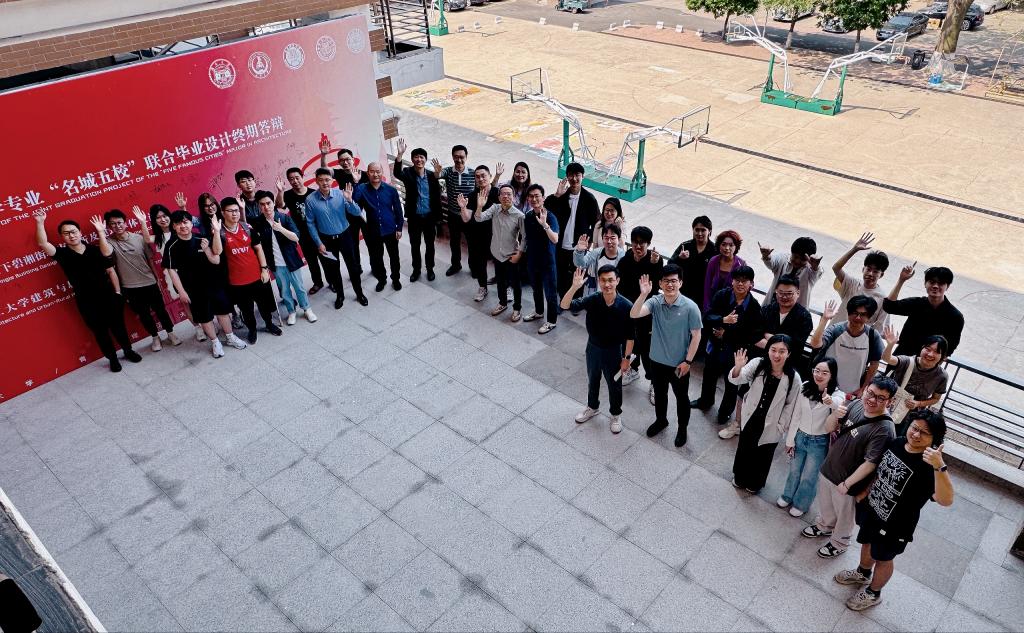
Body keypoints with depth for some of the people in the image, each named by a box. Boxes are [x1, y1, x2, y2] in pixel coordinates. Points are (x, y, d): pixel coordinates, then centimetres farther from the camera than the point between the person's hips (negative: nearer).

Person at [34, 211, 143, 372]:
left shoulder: (95, 249, -1)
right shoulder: (62, 254, -4)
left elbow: (110, 271, -1)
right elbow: (43, 244, -19)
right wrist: (40, 223, -28)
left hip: (108, 296, 1)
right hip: (86, 302, 0)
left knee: (118, 326, 13)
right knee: (100, 331, 10)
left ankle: (128, 350, 34)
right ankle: (113, 359, 26)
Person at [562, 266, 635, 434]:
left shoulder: (626, 306, -24)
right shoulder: (592, 299, -19)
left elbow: (630, 335, -13)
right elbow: (564, 306, -27)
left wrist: (627, 357, -9)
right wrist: (575, 287, -42)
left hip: (613, 351, -2)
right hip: (593, 348, 2)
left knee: (614, 385, 19)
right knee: (592, 380, 26)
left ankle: (616, 414, 44)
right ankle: (592, 407, 52)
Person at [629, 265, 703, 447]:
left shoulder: (690, 307, -20)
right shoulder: (655, 302, -12)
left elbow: (696, 335, -13)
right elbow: (634, 315, -27)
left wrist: (687, 361, -14)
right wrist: (643, 294, -40)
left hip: (679, 364, -3)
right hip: (657, 360, 3)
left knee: (681, 397, 17)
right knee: (659, 393, 25)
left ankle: (682, 428, 40)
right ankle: (661, 420, 50)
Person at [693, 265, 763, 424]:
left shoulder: (754, 306, -21)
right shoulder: (721, 295, -15)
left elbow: (754, 335, -18)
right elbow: (707, 317, -17)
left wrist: (726, 334, -20)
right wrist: (724, 319, -36)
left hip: (736, 351, -3)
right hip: (715, 345, 3)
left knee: (731, 383, 19)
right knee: (709, 375, 27)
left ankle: (726, 411, 45)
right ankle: (706, 400, 56)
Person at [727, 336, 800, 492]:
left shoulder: (793, 378, -19)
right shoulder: (758, 364, -16)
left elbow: (790, 405, -9)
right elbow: (736, 379, -23)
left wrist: (781, 426, -8)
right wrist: (738, 368, -44)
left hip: (770, 426, -1)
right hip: (750, 418, 2)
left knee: (762, 455, 20)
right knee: (743, 449, 23)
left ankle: (754, 482, 47)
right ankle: (739, 477, 49)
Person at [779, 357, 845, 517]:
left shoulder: (837, 395, -19)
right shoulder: (805, 387, -8)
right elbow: (796, 415, 0)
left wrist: (831, 403, -64)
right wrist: (790, 439, 3)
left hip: (819, 442, -3)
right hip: (800, 436, 3)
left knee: (809, 477, 14)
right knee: (794, 471, 21)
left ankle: (801, 504, 38)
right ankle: (788, 496, 46)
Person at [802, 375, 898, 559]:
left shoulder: (884, 430, -30)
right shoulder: (856, 404, -11)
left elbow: (870, 463, -27)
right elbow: (829, 427, -1)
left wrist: (847, 484, -19)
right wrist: (836, 415, -23)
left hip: (847, 481, -6)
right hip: (827, 469, 6)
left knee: (843, 515, 22)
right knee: (825, 504, 31)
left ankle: (838, 543, 48)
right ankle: (824, 526, 59)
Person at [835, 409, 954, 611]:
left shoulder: (929, 466, -32)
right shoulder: (895, 443, -11)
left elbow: (946, 500, -49)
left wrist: (940, 466, -59)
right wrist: (866, 491, 11)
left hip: (893, 525, -6)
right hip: (871, 508, 6)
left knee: (883, 557, 18)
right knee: (867, 543, 30)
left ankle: (873, 593, 44)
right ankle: (863, 573, 59)